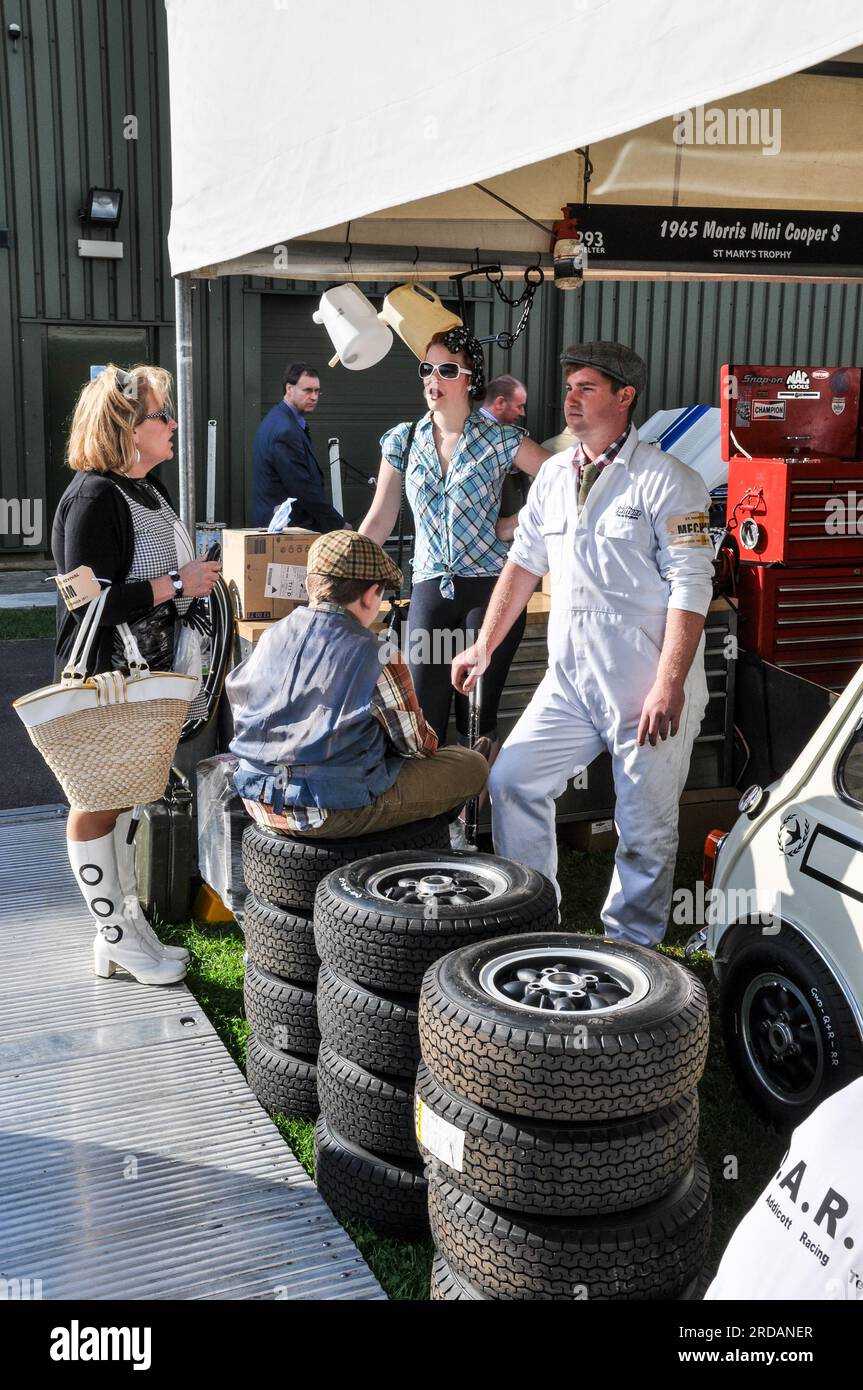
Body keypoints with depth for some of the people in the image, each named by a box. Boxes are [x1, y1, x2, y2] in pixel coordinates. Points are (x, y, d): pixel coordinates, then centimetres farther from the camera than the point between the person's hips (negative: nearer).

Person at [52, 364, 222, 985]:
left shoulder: (148, 487, 9)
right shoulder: (93, 498, -20)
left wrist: (198, 577, 9)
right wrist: (175, 584, -23)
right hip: (103, 679, -9)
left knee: (124, 795, 17)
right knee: (99, 804, 4)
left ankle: (129, 926, 28)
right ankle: (117, 939, 15)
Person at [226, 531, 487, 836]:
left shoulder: (272, 637, 1)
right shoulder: (378, 659, -16)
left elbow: (239, 706, 14)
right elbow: (416, 744, -5)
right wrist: (428, 743, 19)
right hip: (334, 811, -8)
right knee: (472, 765, 6)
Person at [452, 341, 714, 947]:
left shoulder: (667, 481, -9)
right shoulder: (553, 476, 13)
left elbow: (692, 588, -14)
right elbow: (524, 563, 20)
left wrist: (669, 685, -21)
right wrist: (484, 647, 16)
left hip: (648, 690, -6)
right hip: (570, 681, 6)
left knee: (645, 829, 3)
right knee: (512, 779, 5)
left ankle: (629, 950, 22)